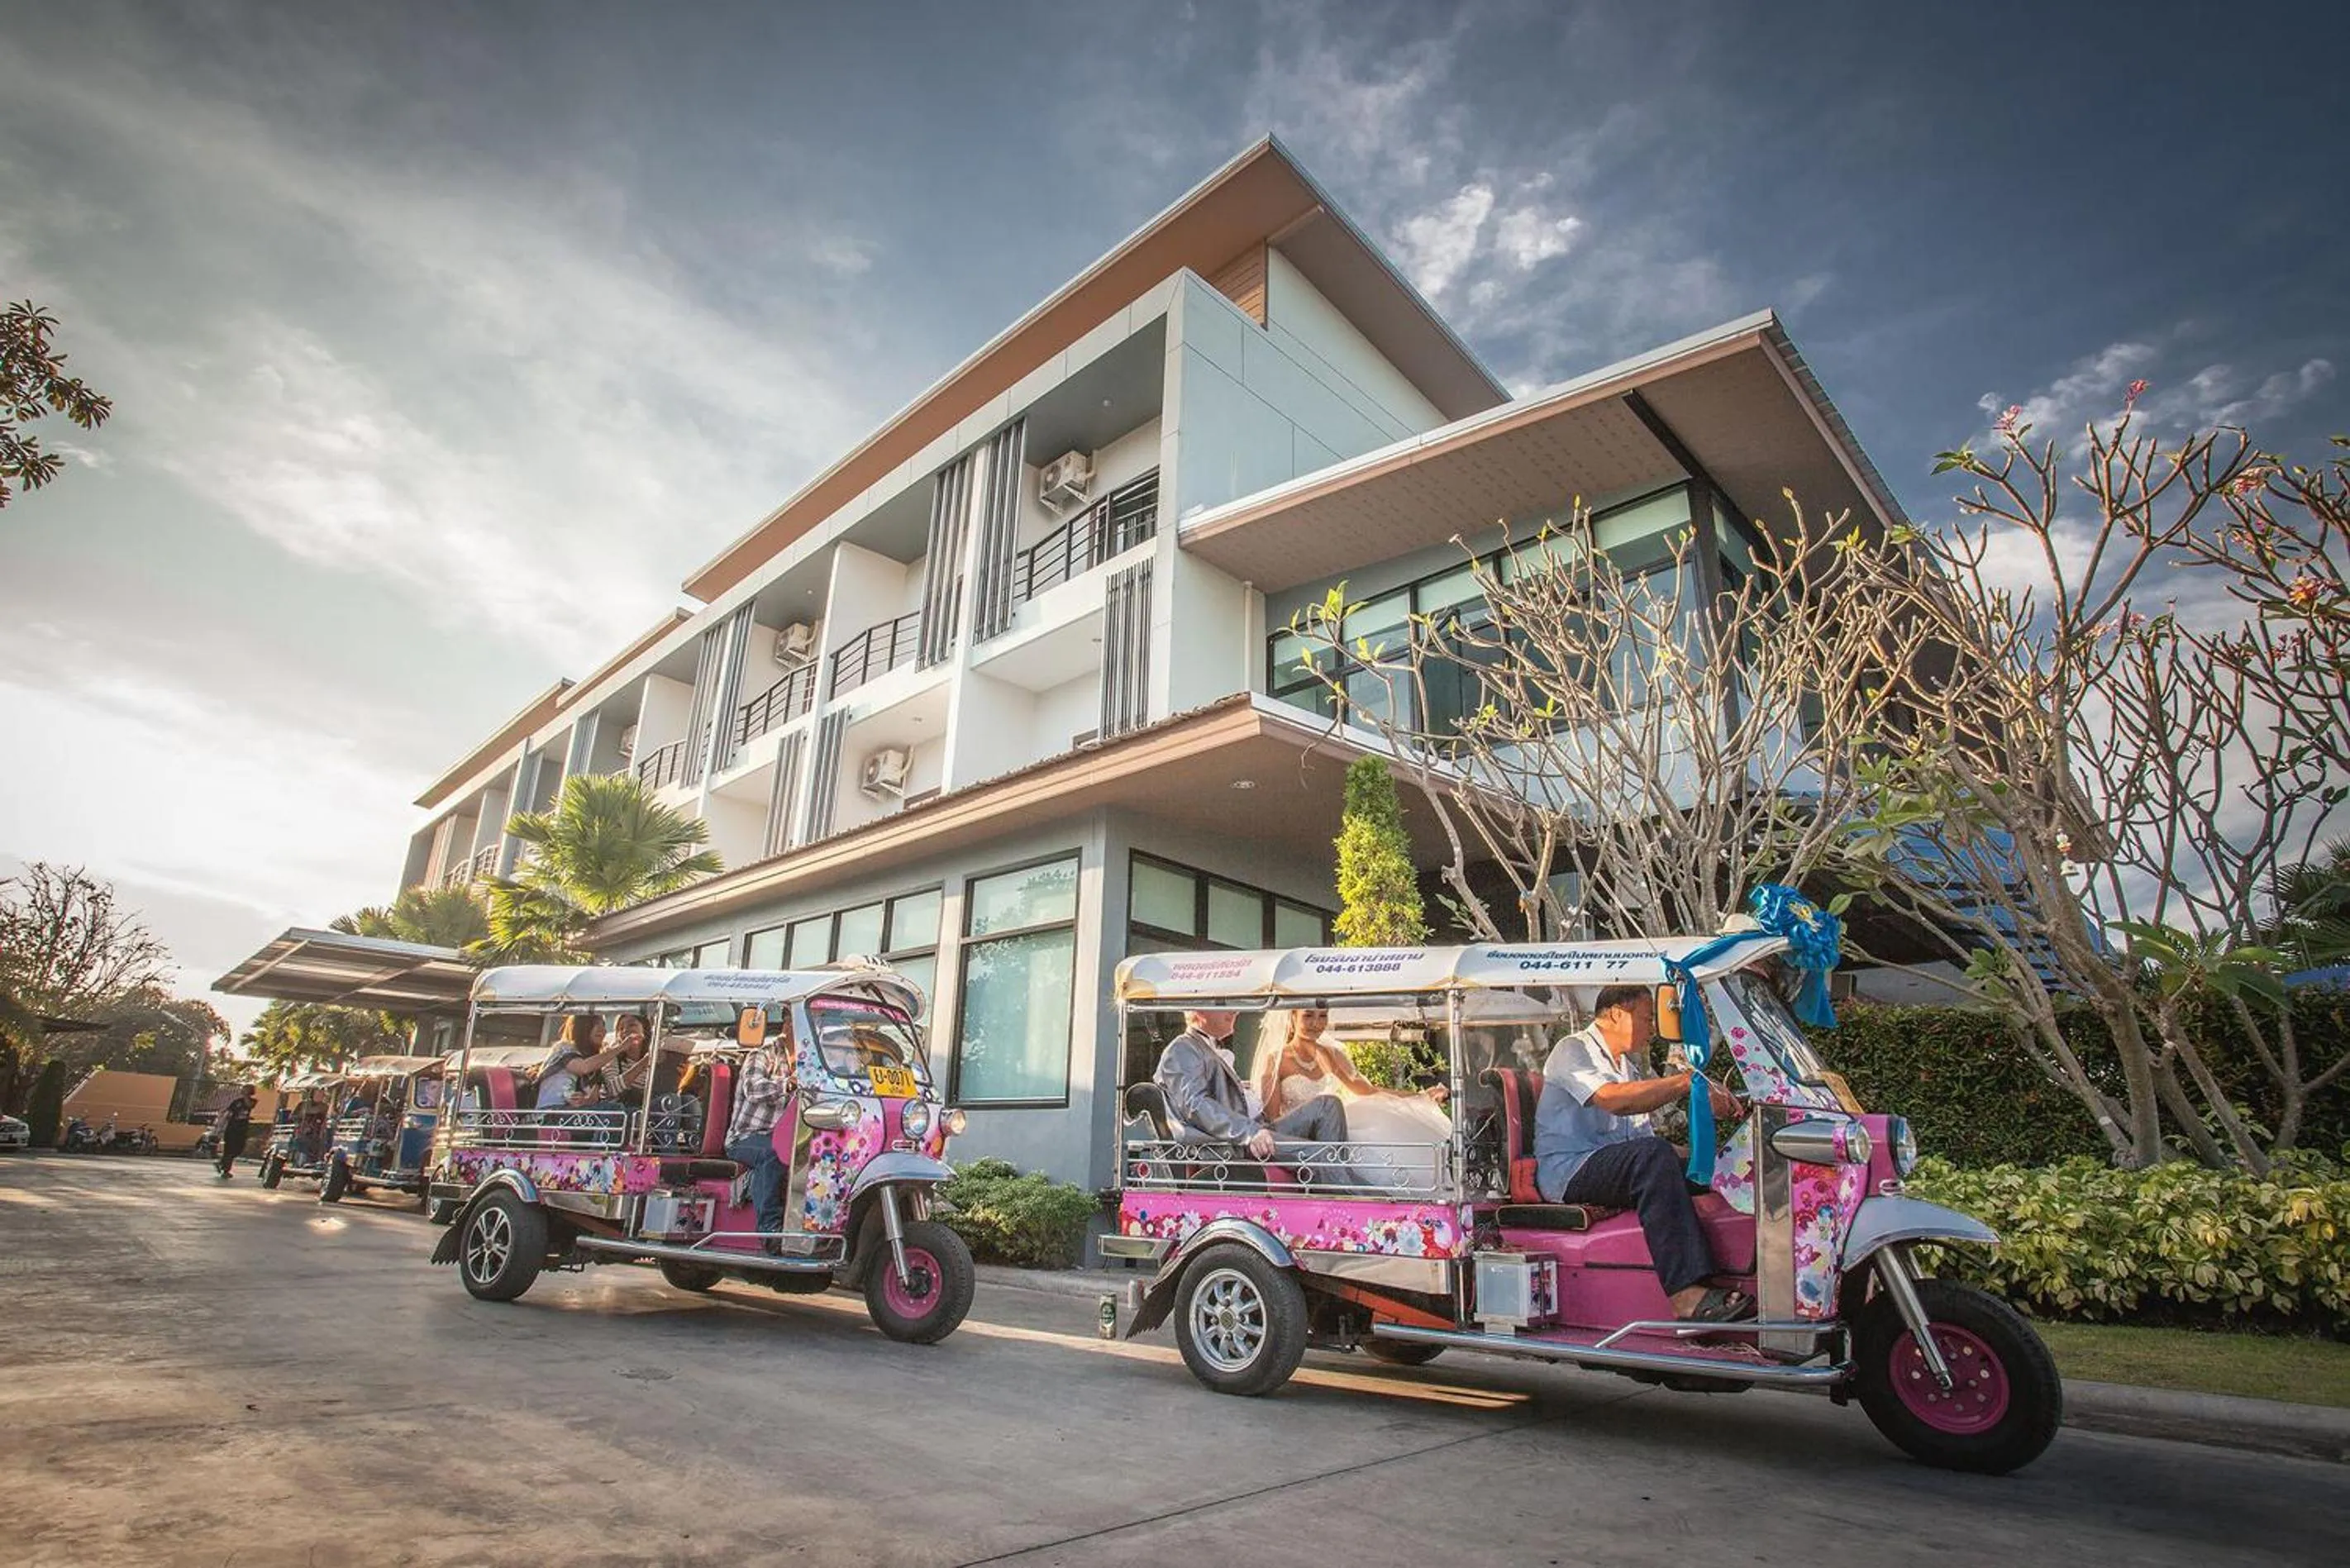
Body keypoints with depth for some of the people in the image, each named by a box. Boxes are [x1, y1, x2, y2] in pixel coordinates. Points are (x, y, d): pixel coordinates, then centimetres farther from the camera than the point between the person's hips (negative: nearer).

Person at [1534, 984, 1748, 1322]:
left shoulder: (1629, 1064, 25)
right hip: (1567, 1171, -8)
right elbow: (1614, 1099, -24)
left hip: (1620, 1171, 9)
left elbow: (1642, 1135, 20)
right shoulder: (1574, 1049, -4)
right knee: (1653, 1155, -33)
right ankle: (1686, 1293, -39)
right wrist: (1688, 1081, -24)